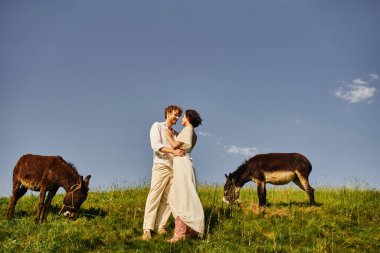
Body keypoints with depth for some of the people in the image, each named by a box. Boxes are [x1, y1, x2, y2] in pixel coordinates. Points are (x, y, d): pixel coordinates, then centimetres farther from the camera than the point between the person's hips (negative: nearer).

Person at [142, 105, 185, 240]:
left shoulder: (175, 133, 23)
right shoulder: (157, 126, 8)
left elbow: (178, 149, 19)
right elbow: (156, 145, -6)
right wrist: (173, 151, -18)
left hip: (174, 168, 5)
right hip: (161, 166, -5)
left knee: (168, 199, -2)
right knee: (154, 197, -11)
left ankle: (160, 226, 1)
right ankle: (147, 229, -11)